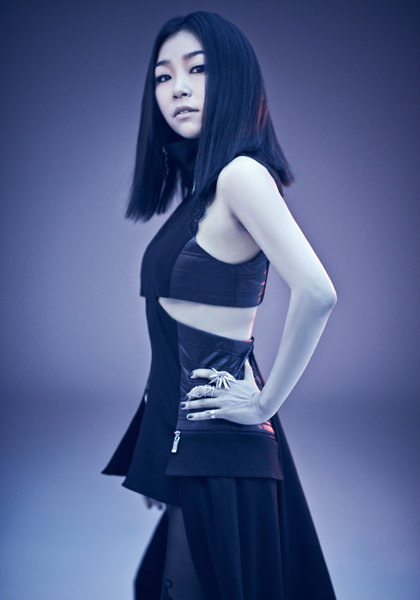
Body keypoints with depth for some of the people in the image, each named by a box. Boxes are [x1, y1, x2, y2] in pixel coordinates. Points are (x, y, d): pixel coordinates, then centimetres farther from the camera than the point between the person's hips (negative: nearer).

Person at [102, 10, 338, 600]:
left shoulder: (242, 174, -15)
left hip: (215, 445, -9)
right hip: (181, 438, 9)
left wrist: (266, 402, -18)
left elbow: (316, 293, -28)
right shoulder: (200, 188, 13)